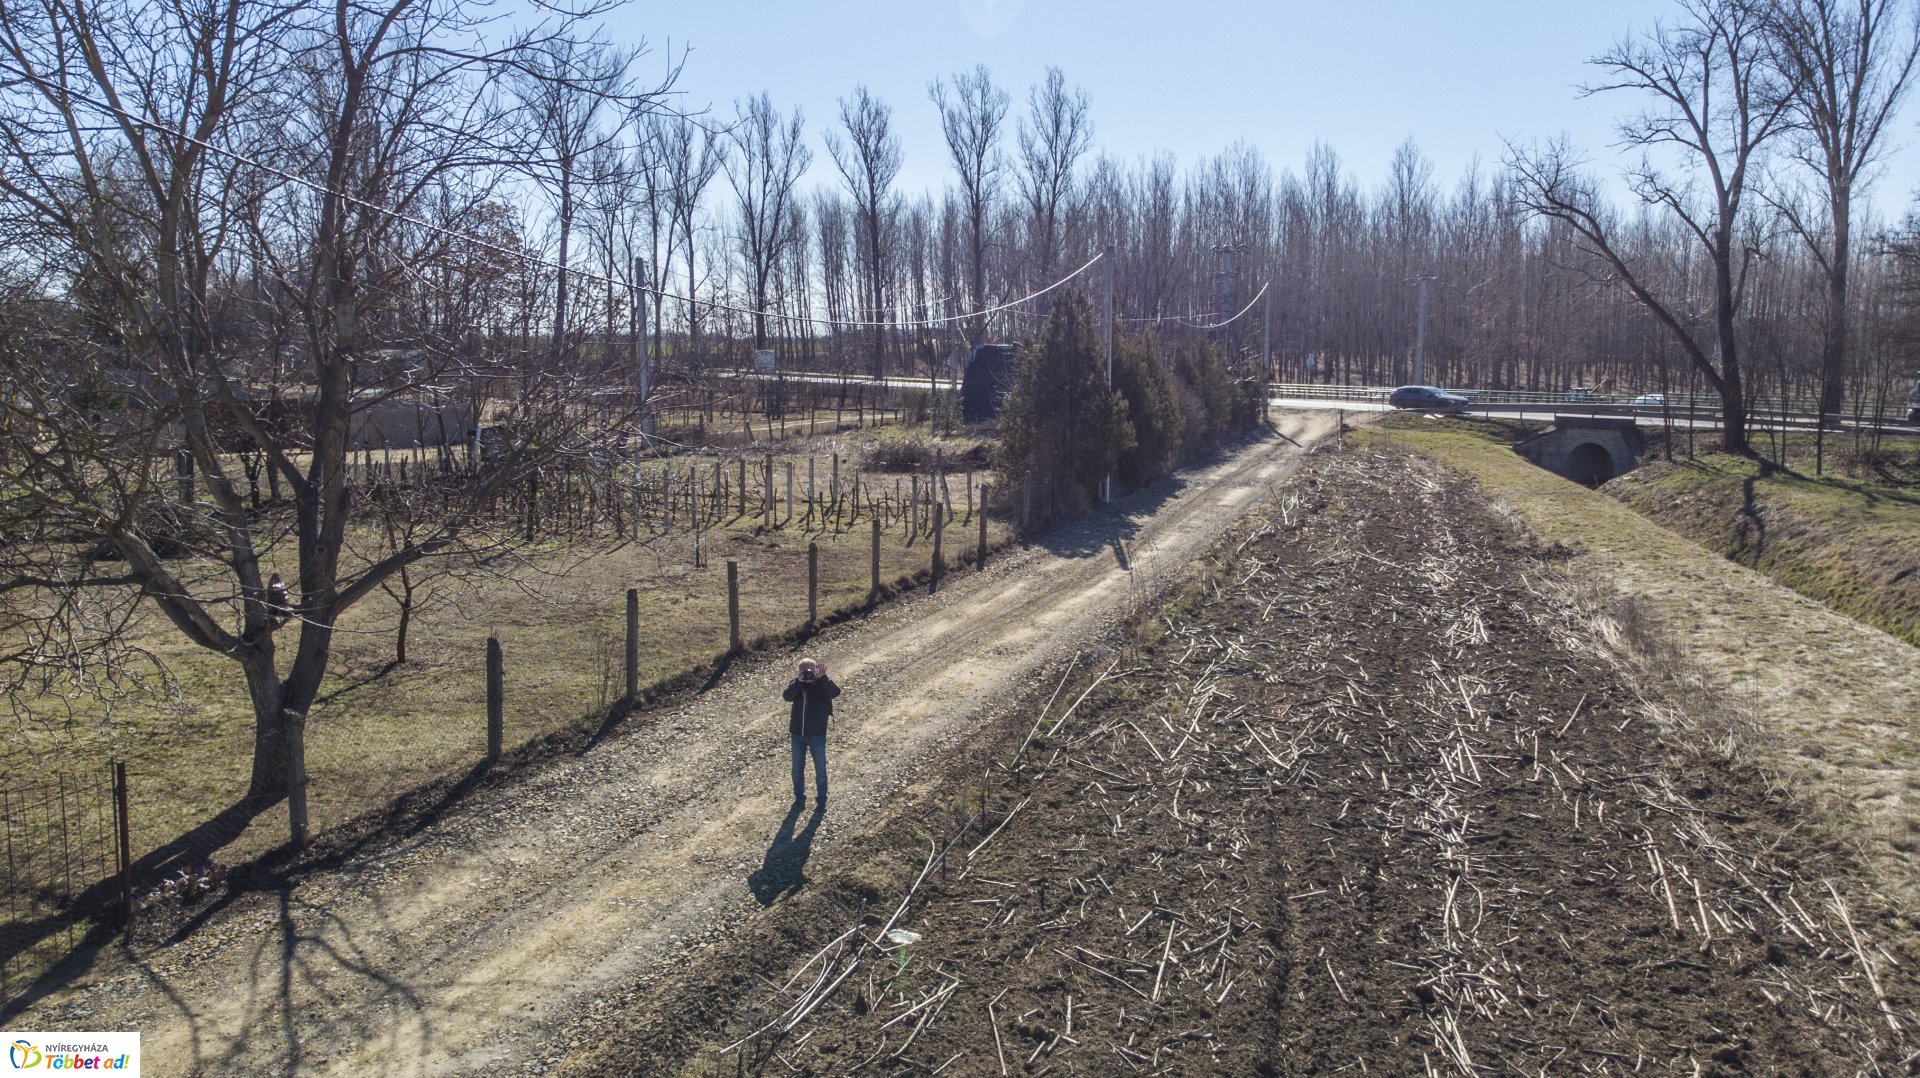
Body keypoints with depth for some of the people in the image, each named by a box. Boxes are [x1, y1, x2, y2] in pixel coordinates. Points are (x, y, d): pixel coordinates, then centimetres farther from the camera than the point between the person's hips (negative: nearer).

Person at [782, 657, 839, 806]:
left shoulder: (822, 683, -8)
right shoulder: (795, 683, -3)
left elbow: (835, 692, -27)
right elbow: (787, 697, -21)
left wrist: (823, 678, -36)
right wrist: (798, 681, -32)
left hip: (817, 734, -2)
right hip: (797, 733, 2)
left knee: (820, 770, 8)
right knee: (797, 768, 14)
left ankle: (822, 799, 22)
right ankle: (799, 797, 30)